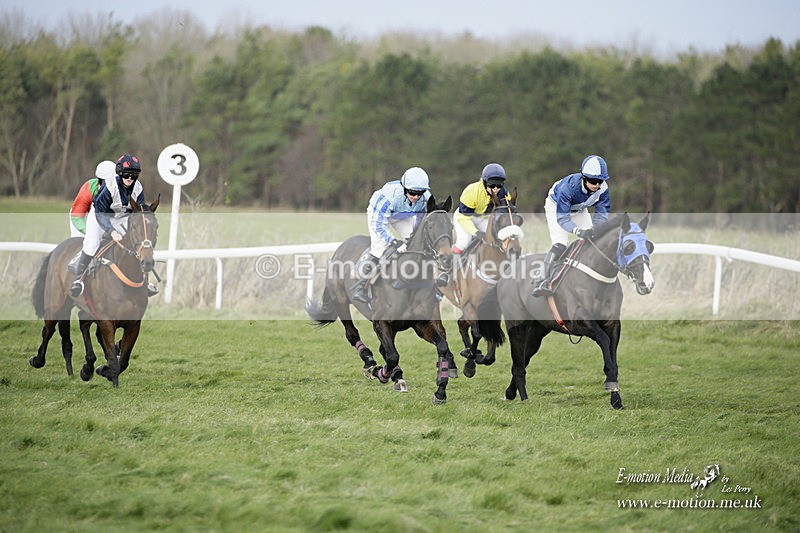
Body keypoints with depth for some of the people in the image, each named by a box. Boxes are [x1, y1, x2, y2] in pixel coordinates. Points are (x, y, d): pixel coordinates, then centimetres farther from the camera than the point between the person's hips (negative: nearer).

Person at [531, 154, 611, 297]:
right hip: (556, 206, -5)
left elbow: (601, 214, -21)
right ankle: (541, 281, -23)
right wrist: (579, 232, -59)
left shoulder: (602, 189, -28)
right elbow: (562, 218, -42)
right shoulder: (569, 186, -42)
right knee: (560, 245, -22)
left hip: (579, 210, 6)